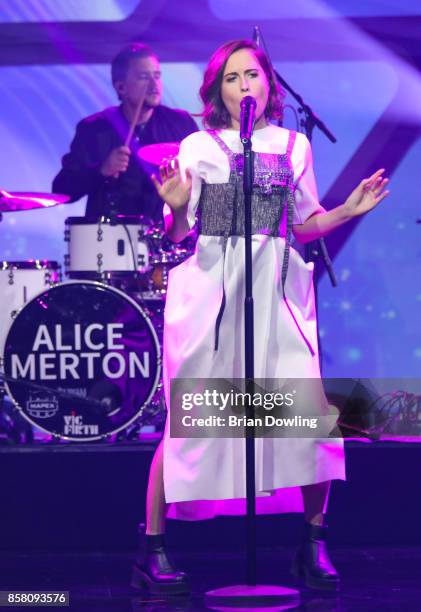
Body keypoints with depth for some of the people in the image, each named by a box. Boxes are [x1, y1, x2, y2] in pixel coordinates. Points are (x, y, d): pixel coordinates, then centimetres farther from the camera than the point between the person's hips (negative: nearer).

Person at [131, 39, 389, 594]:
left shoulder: (294, 146, 13)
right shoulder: (197, 147, 6)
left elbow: (304, 226, 17)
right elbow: (178, 233, 5)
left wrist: (349, 210, 1)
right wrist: (176, 207, -16)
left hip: (279, 292, 2)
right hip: (210, 292, -2)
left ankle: (314, 544, 7)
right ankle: (153, 548, 8)